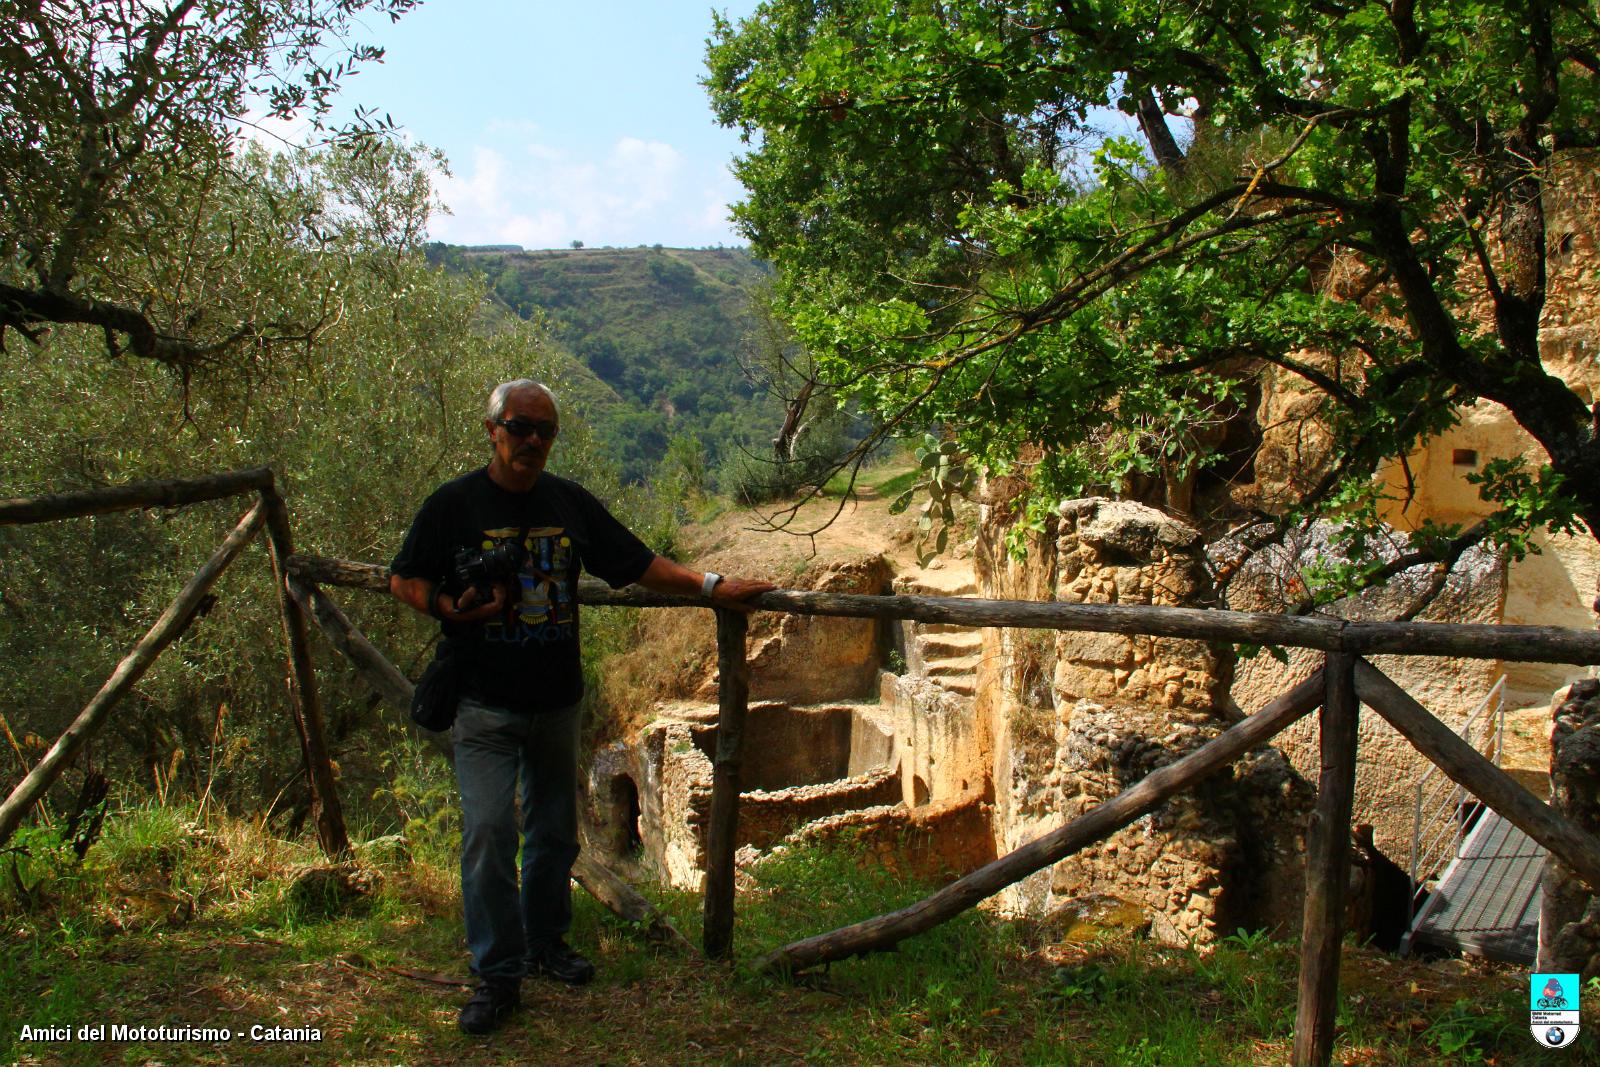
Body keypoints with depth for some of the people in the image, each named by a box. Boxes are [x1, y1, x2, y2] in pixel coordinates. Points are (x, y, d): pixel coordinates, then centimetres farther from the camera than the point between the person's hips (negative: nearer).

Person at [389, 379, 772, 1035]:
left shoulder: (572, 504, 5)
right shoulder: (453, 504, -5)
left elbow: (640, 566, 7)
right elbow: (403, 580, 0)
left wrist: (711, 586, -4)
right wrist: (454, 610, -18)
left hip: (557, 701, 4)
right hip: (485, 704, -4)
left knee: (555, 831, 15)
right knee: (489, 832, -9)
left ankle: (546, 944, 34)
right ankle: (497, 974, 6)